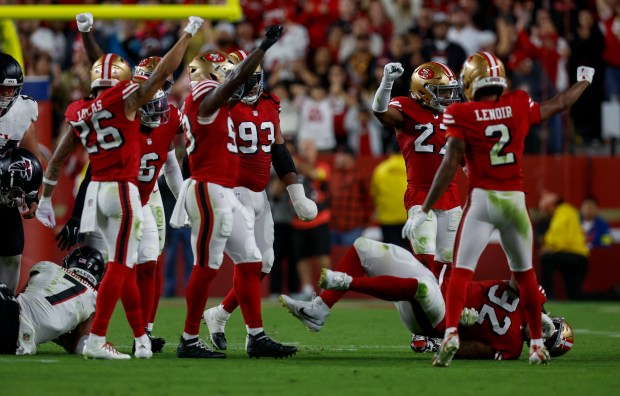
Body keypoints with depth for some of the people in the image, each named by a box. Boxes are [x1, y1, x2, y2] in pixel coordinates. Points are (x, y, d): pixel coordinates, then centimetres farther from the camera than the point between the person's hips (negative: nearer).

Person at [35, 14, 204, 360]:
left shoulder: (80, 114, 10)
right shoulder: (125, 101, -8)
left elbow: (58, 159, 16)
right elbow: (164, 71, -7)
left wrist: (46, 198, 24)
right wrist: (189, 34, 3)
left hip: (96, 190, 7)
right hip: (122, 189, -7)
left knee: (127, 267, 14)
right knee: (119, 267, -7)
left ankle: (142, 338, 18)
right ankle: (96, 340, -13)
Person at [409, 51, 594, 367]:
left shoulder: (461, 115, -7)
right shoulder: (519, 106, 2)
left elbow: (449, 166, -12)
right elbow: (560, 104, 21)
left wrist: (425, 210, -9)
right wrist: (584, 81, 41)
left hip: (481, 199, -3)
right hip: (515, 199, 3)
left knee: (461, 273, -2)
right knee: (525, 274, 18)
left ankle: (451, 334, -22)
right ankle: (537, 344, 24)